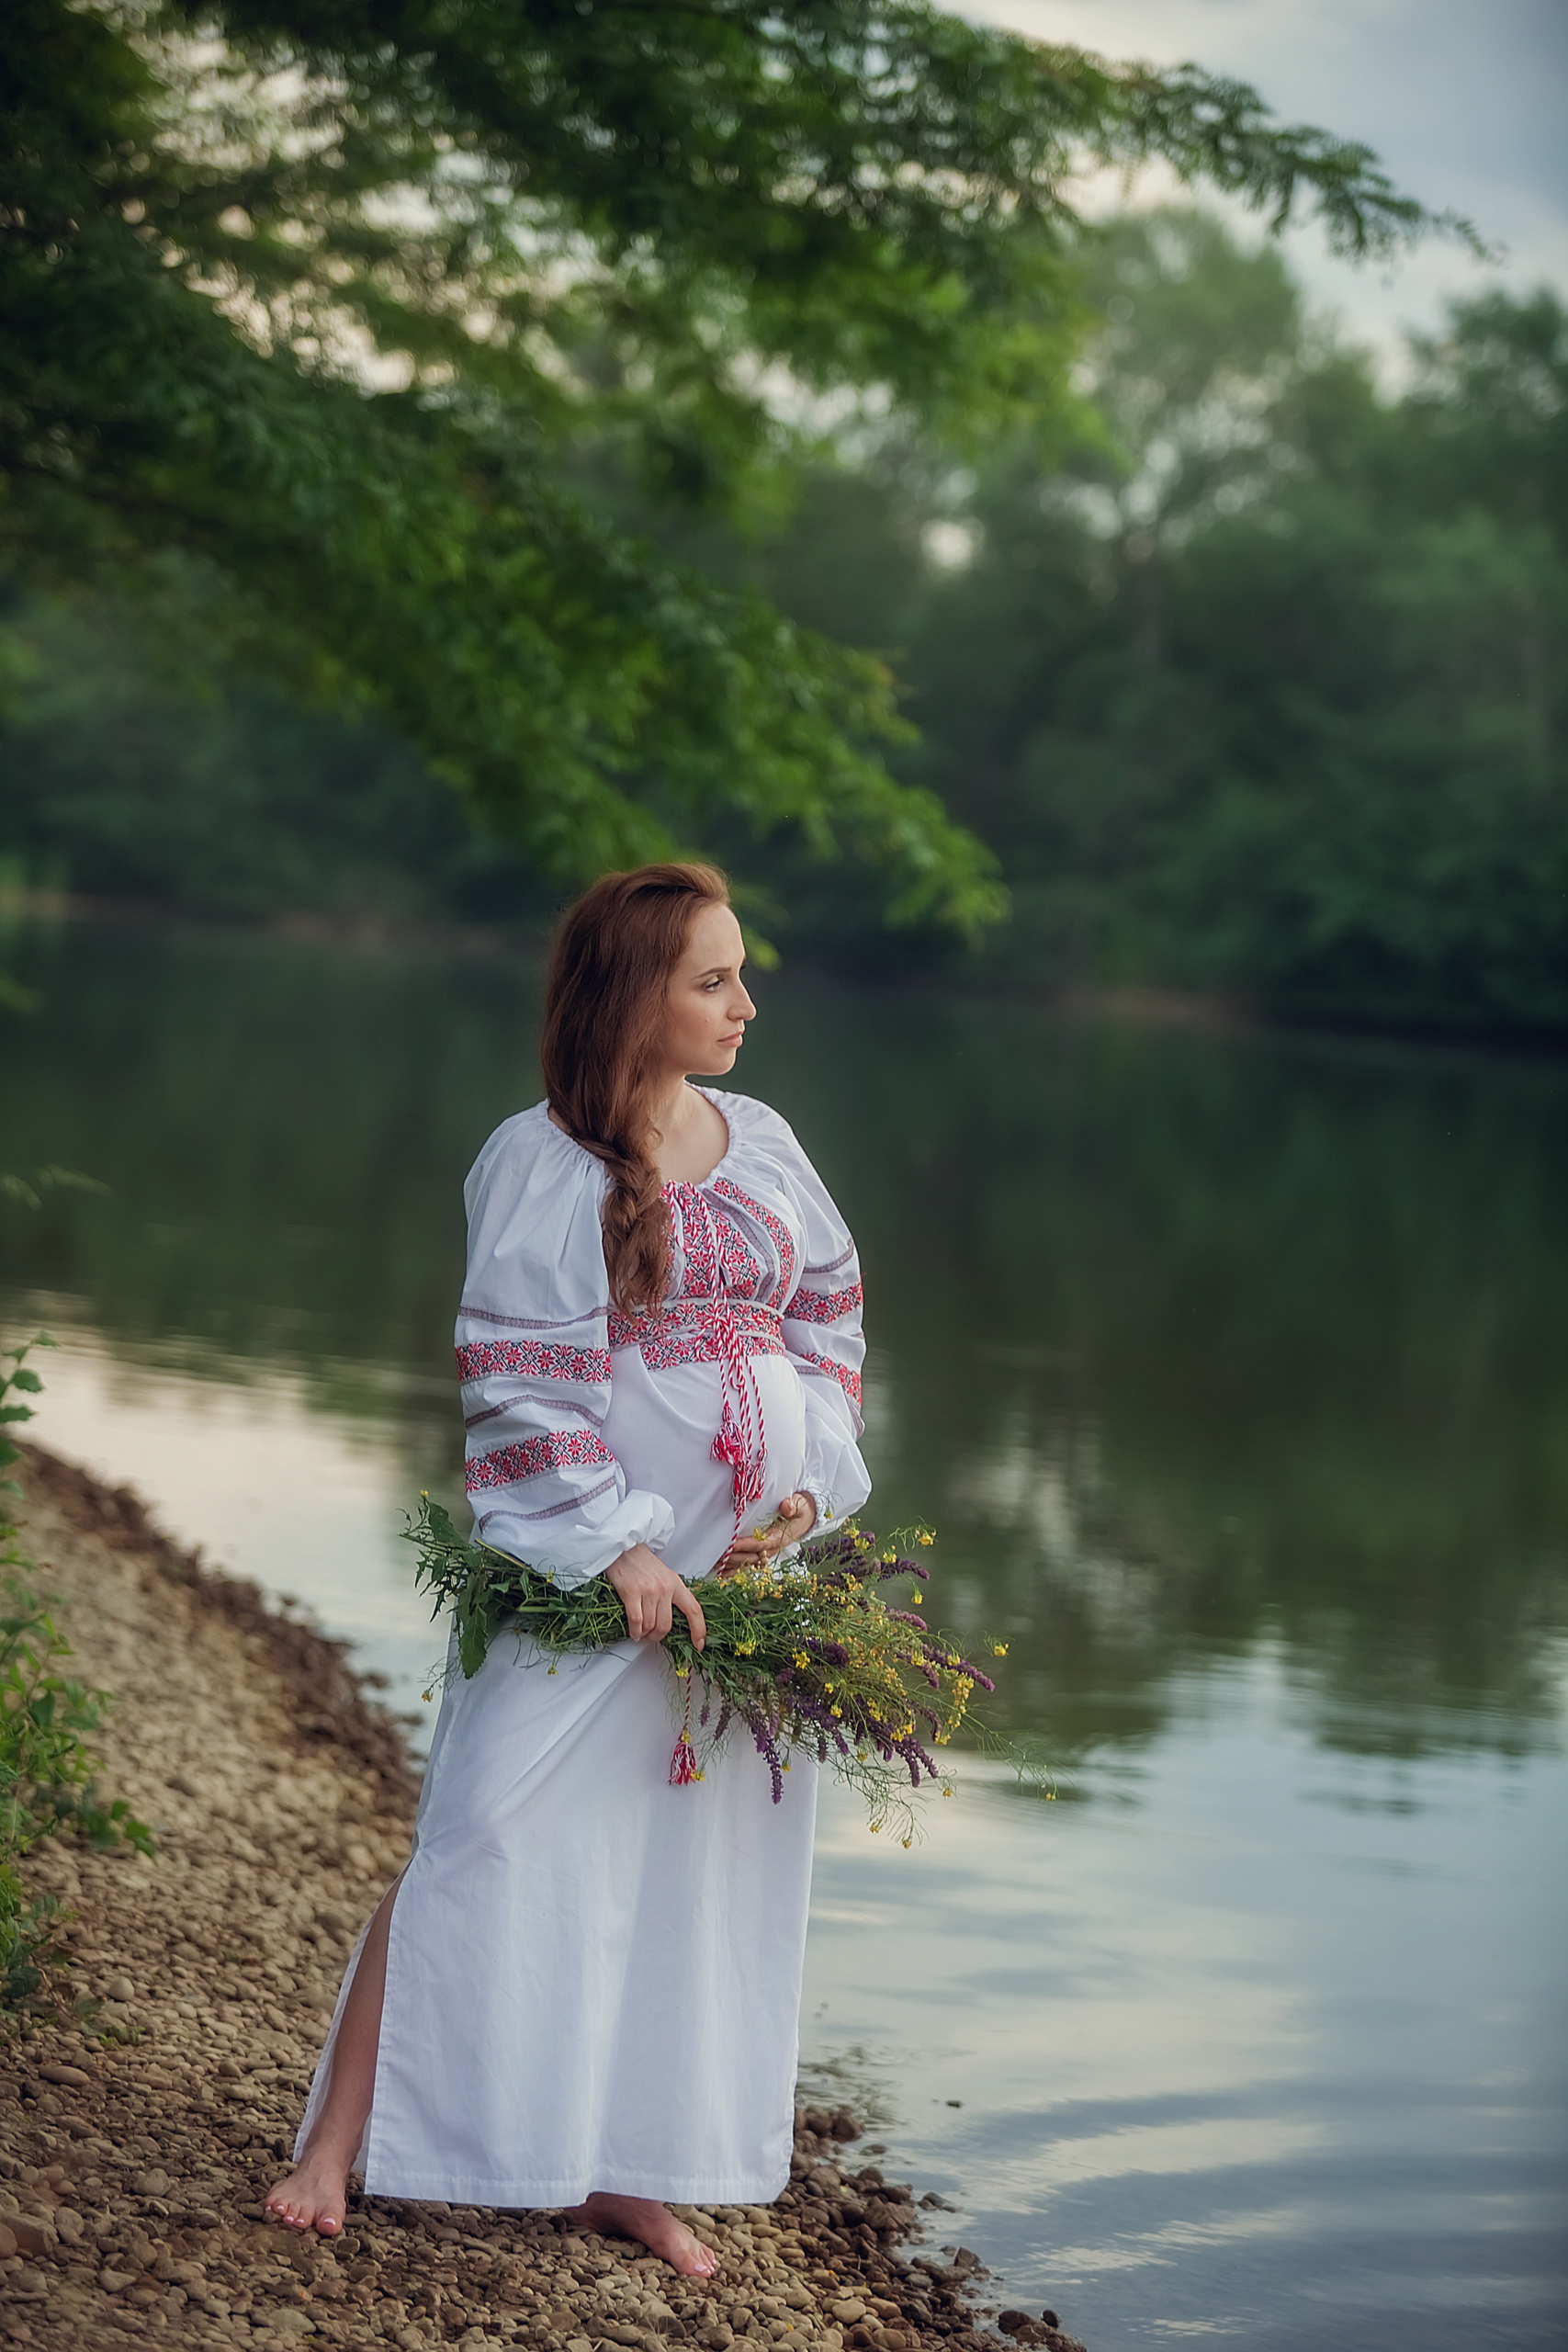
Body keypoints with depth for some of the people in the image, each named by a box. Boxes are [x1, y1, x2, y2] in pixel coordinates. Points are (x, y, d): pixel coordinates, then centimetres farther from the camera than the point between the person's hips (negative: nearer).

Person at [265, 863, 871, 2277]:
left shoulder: (763, 1147, 10)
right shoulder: (541, 1164, -6)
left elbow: (830, 1326, 14)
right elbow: (523, 1383, -9)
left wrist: (808, 1492, 0)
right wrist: (613, 1547, -15)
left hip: (755, 1550, 5)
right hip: (590, 1556, -5)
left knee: (701, 1859, 5)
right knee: (493, 1831, -8)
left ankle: (629, 2175, 15)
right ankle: (338, 2143, 0)